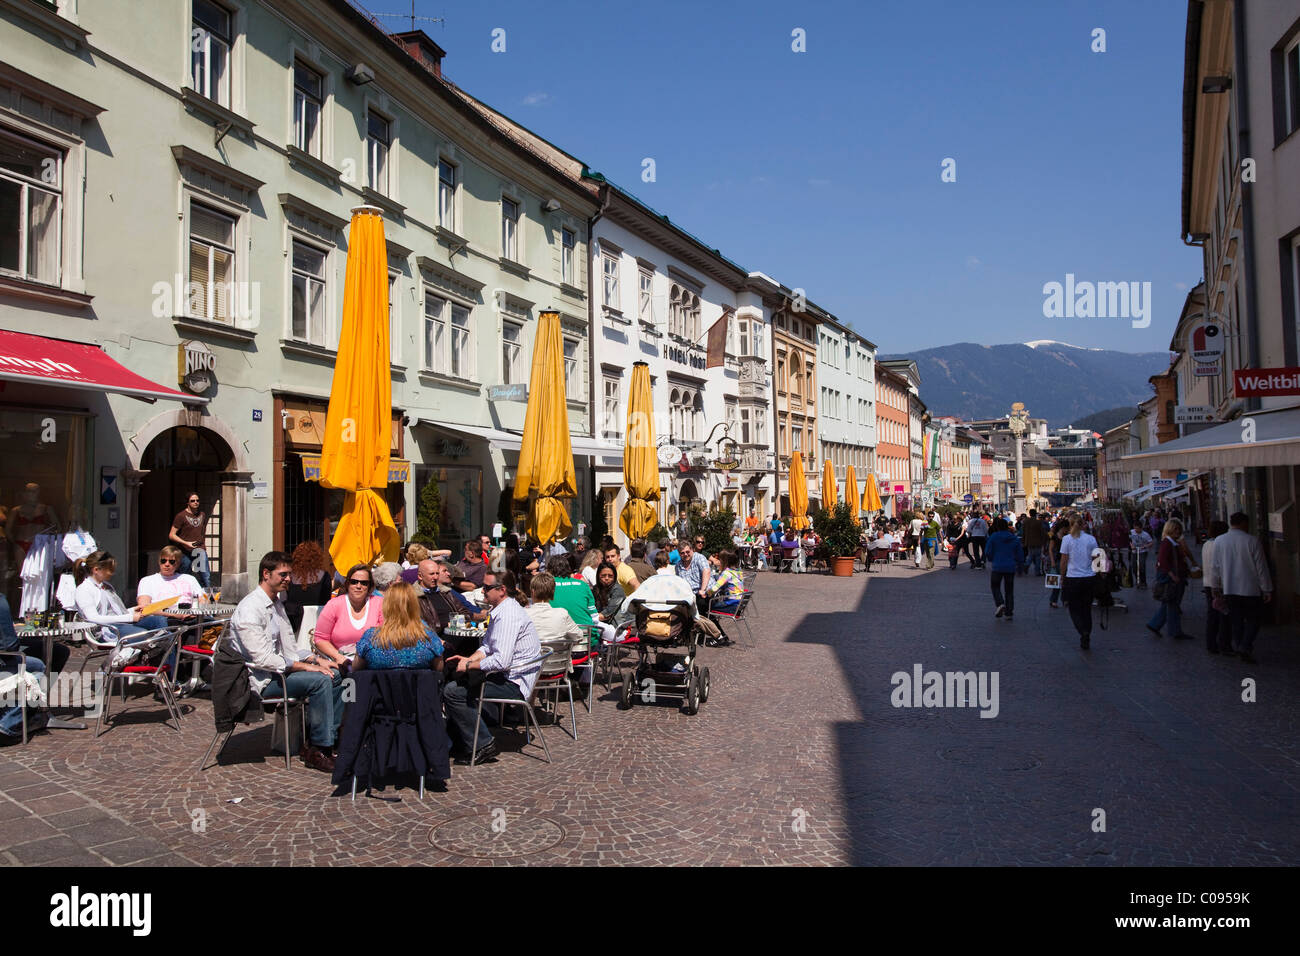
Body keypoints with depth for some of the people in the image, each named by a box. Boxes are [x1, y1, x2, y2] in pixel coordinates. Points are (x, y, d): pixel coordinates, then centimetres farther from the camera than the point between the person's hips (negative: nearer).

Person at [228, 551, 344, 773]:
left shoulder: (277, 603, 14)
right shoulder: (250, 610, -17)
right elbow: (263, 659, -24)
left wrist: (315, 659, 1)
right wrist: (305, 666, -22)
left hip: (279, 669, 10)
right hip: (261, 680, -10)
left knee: (336, 676, 0)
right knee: (319, 680, -25)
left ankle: (329, 737, -1)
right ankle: (316, 749, -19)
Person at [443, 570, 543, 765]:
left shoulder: (508, 616, -22)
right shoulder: (500, 611, 13)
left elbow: (501, 661, -29)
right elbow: (488, 647, 22)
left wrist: (469, 666, -15)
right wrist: (469, 659, 3)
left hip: (514, 683, -11)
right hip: (505, 675, 11)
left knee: (452, 692, -14)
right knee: (455, 680, 16)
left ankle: (483, 744, -5)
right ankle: (456, 744, 19)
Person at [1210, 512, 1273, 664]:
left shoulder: (1219, 542, 2)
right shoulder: (1252, 541, -10)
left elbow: (1216, 567, 8)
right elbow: (1261, 568, -7)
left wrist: (1216, 587, 19)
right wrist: (1267, 590, -1)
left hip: (1228, 589, 4)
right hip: (1250, 589, -4)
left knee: (1235, 620, 14)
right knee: (1253, 619, 8)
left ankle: (1237, 646, 16)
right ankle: (1245, 648, -3)